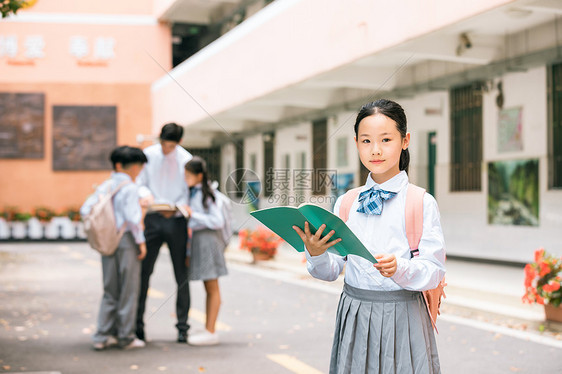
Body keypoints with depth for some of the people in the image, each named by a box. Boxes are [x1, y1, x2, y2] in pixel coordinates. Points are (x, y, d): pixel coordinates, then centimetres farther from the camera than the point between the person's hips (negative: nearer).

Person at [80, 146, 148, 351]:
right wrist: (141, 241, -11)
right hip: (126, 241, -6)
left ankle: (102, 337, 12)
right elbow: (133, 217, -20)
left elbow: (85, 210, 3)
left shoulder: (104, 186, 8)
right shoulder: (129, 188, -12)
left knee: (110, 290, 13)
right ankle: (125, 337, 11)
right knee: (128, 291, 4)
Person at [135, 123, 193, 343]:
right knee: (143, 271, -2)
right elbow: (141, 182, 8)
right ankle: (137, 323, 7)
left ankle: (182, 326, 14)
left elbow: (188, 193, -1)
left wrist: (175, 208, -19)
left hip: (176, 220, -1)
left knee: (181, 275, 4)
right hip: (153, 218, 1)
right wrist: (145, 194, -15)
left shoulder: (186, 159, -3)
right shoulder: (149, 154, 1)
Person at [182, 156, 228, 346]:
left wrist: (193, 214, -17)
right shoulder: (194, 193, 12)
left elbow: (218, 221, -17)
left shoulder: (207, 194, -13)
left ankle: (211, 332, 0)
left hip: (208, 239, -9)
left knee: (213, 288, -3)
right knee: (208, 288, 13)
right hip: (198, 239, 9)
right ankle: (208, 329, 19)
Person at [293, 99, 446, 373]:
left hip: (402, 317, -3)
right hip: (354, 317, 3)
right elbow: (332, 271, 5)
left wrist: (399, 268, -27)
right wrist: (315, 253, -15)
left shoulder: (422, 203, -6)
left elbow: (434, 272, -10)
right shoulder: (346, 203, 5)